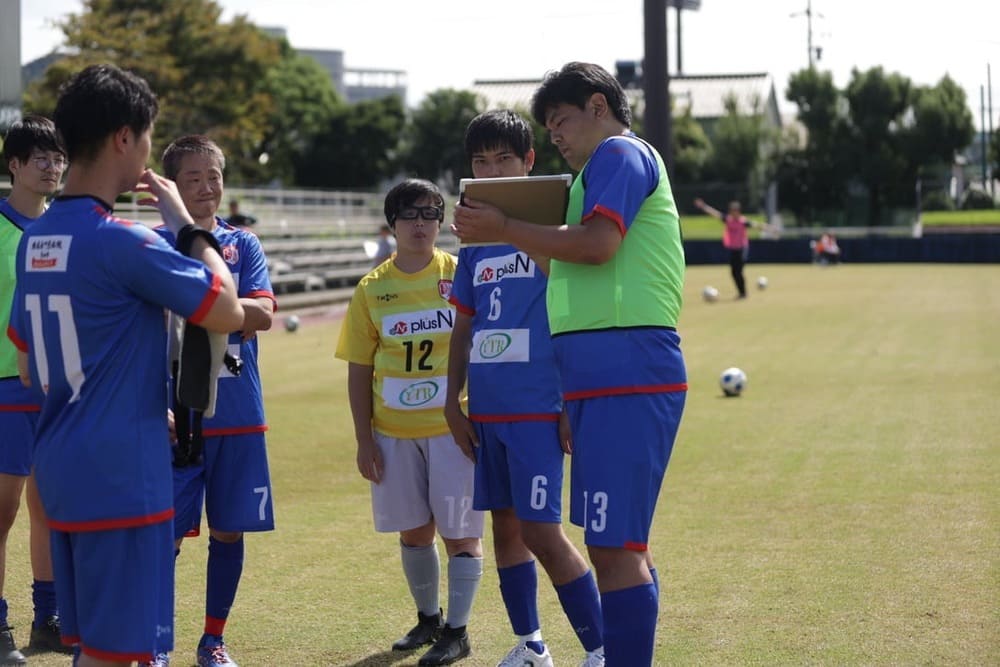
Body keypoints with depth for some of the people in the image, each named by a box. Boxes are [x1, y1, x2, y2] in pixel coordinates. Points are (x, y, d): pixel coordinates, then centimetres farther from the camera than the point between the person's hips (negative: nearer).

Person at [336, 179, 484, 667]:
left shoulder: (462, 276, -3)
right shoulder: (372, 289, 3)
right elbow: (359, 370, 6)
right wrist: (363, 439, 1)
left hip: (453, 425, -3)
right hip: (394, 430, 3)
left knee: (460, 530, 0)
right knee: (413, 530, 13)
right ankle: (427, 619, 31)